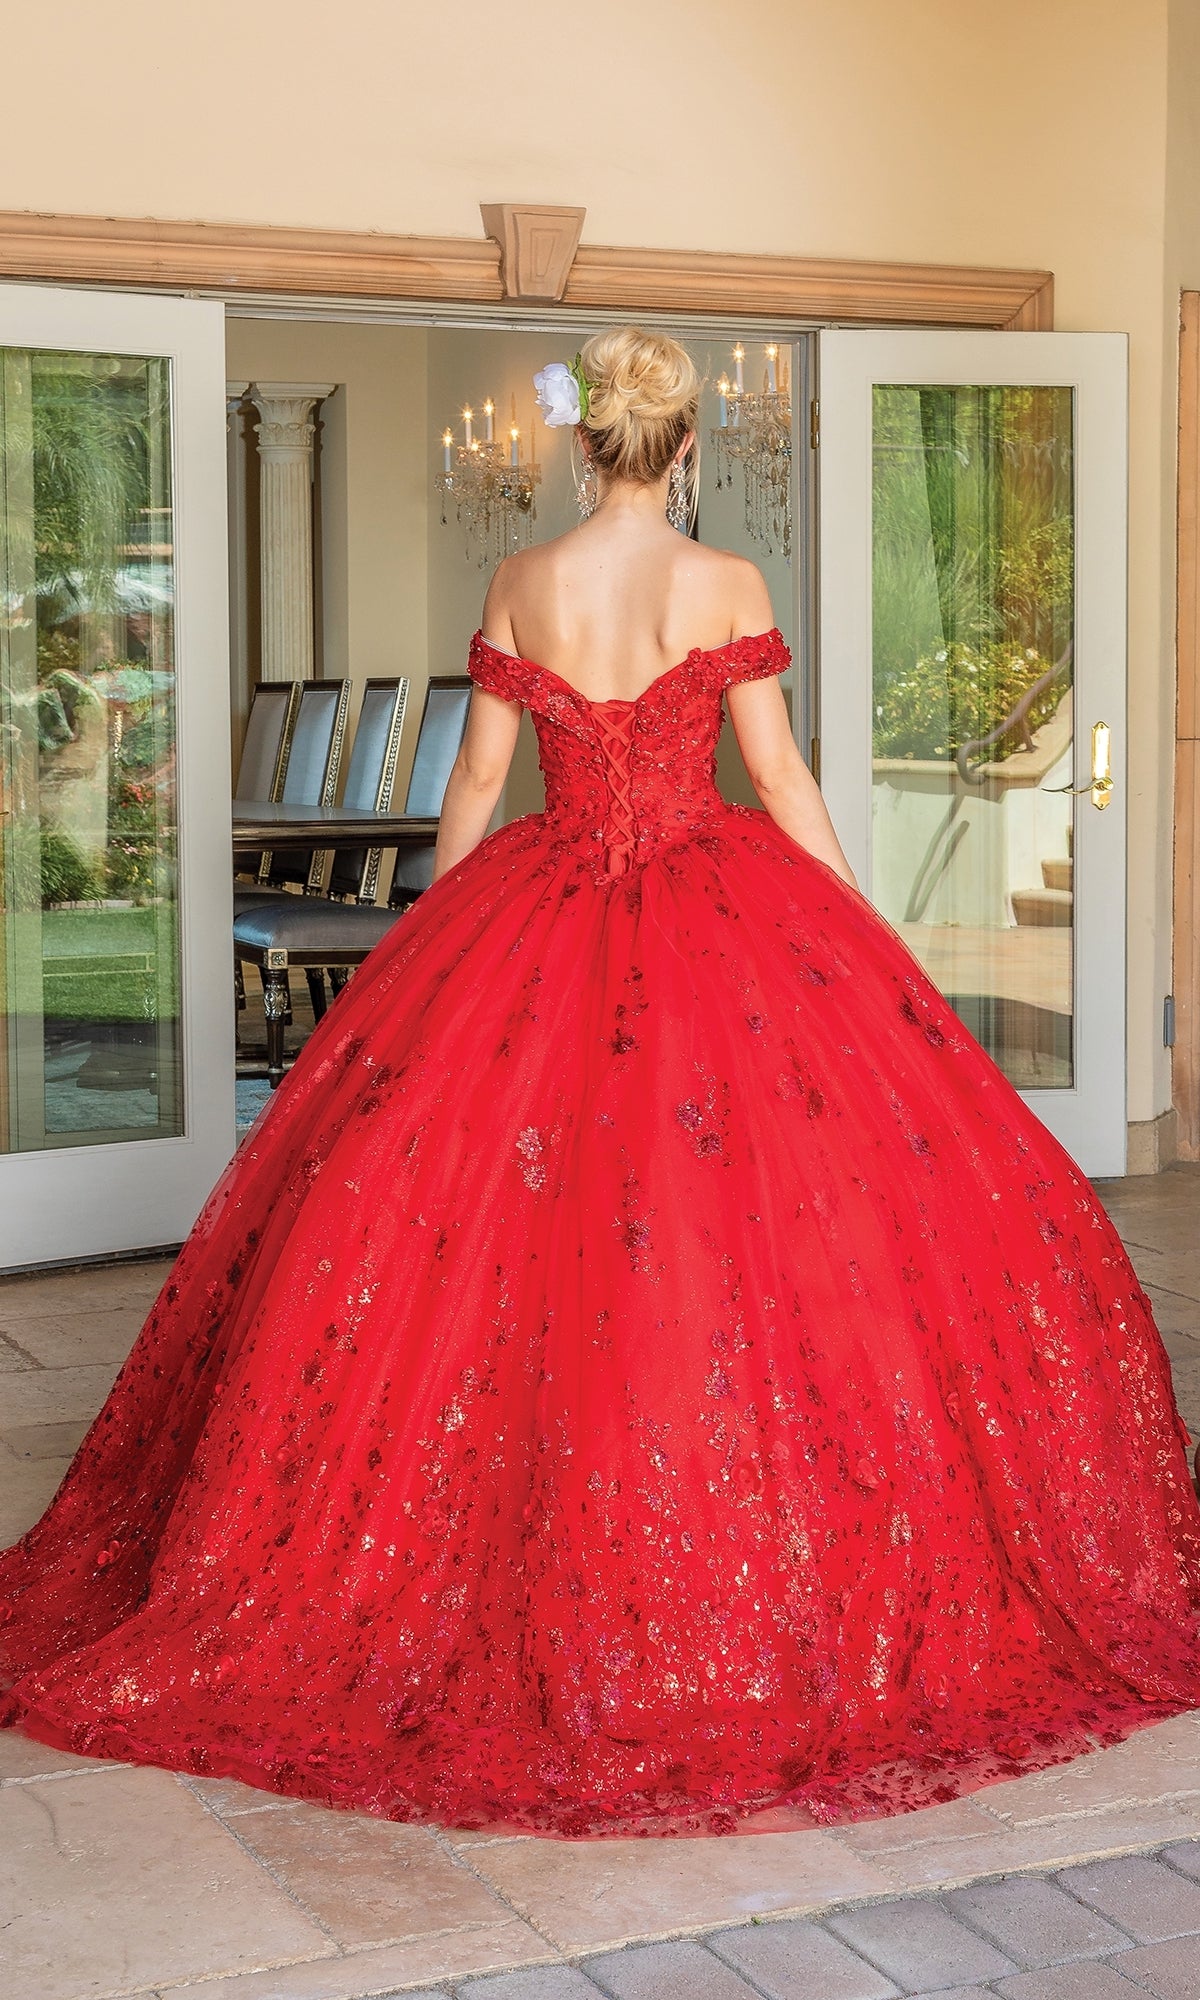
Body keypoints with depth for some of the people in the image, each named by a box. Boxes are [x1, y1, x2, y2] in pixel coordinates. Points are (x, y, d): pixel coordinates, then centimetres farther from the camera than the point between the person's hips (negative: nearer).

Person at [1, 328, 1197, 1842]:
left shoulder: (521, 586, -1)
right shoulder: (726, 585, -6)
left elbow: (476, 781, 4)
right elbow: (781, 779, -4)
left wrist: (424, 948, 16)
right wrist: (868, 946, 5)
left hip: (539, 926, 2)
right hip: (719, 924, -1)